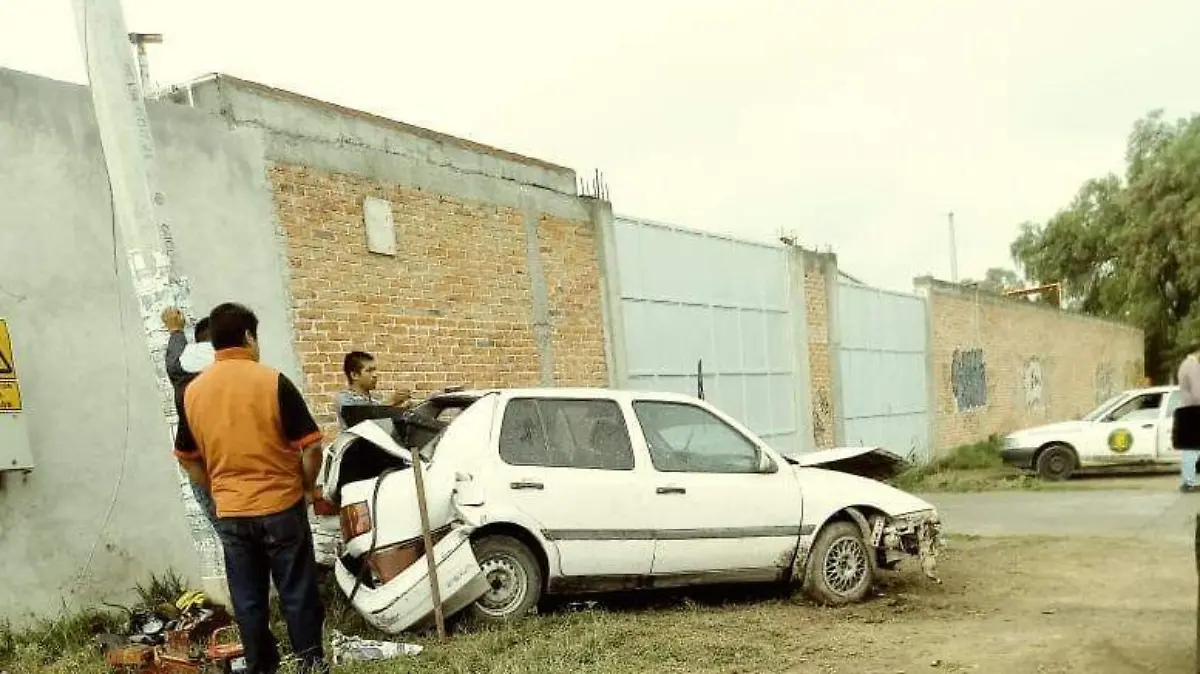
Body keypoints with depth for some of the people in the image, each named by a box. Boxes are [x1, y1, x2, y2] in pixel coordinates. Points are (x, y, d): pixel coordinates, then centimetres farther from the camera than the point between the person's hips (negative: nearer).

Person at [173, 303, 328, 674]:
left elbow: (187, 459, 11)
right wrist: (304, 486, 5)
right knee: (296, 591, 9)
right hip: (280, 507, -3)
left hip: (230, 514, 4)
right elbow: (311, 448, -12)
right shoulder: (273, 382, -13)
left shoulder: (193, 392, 1)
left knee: (248, 598, 13)